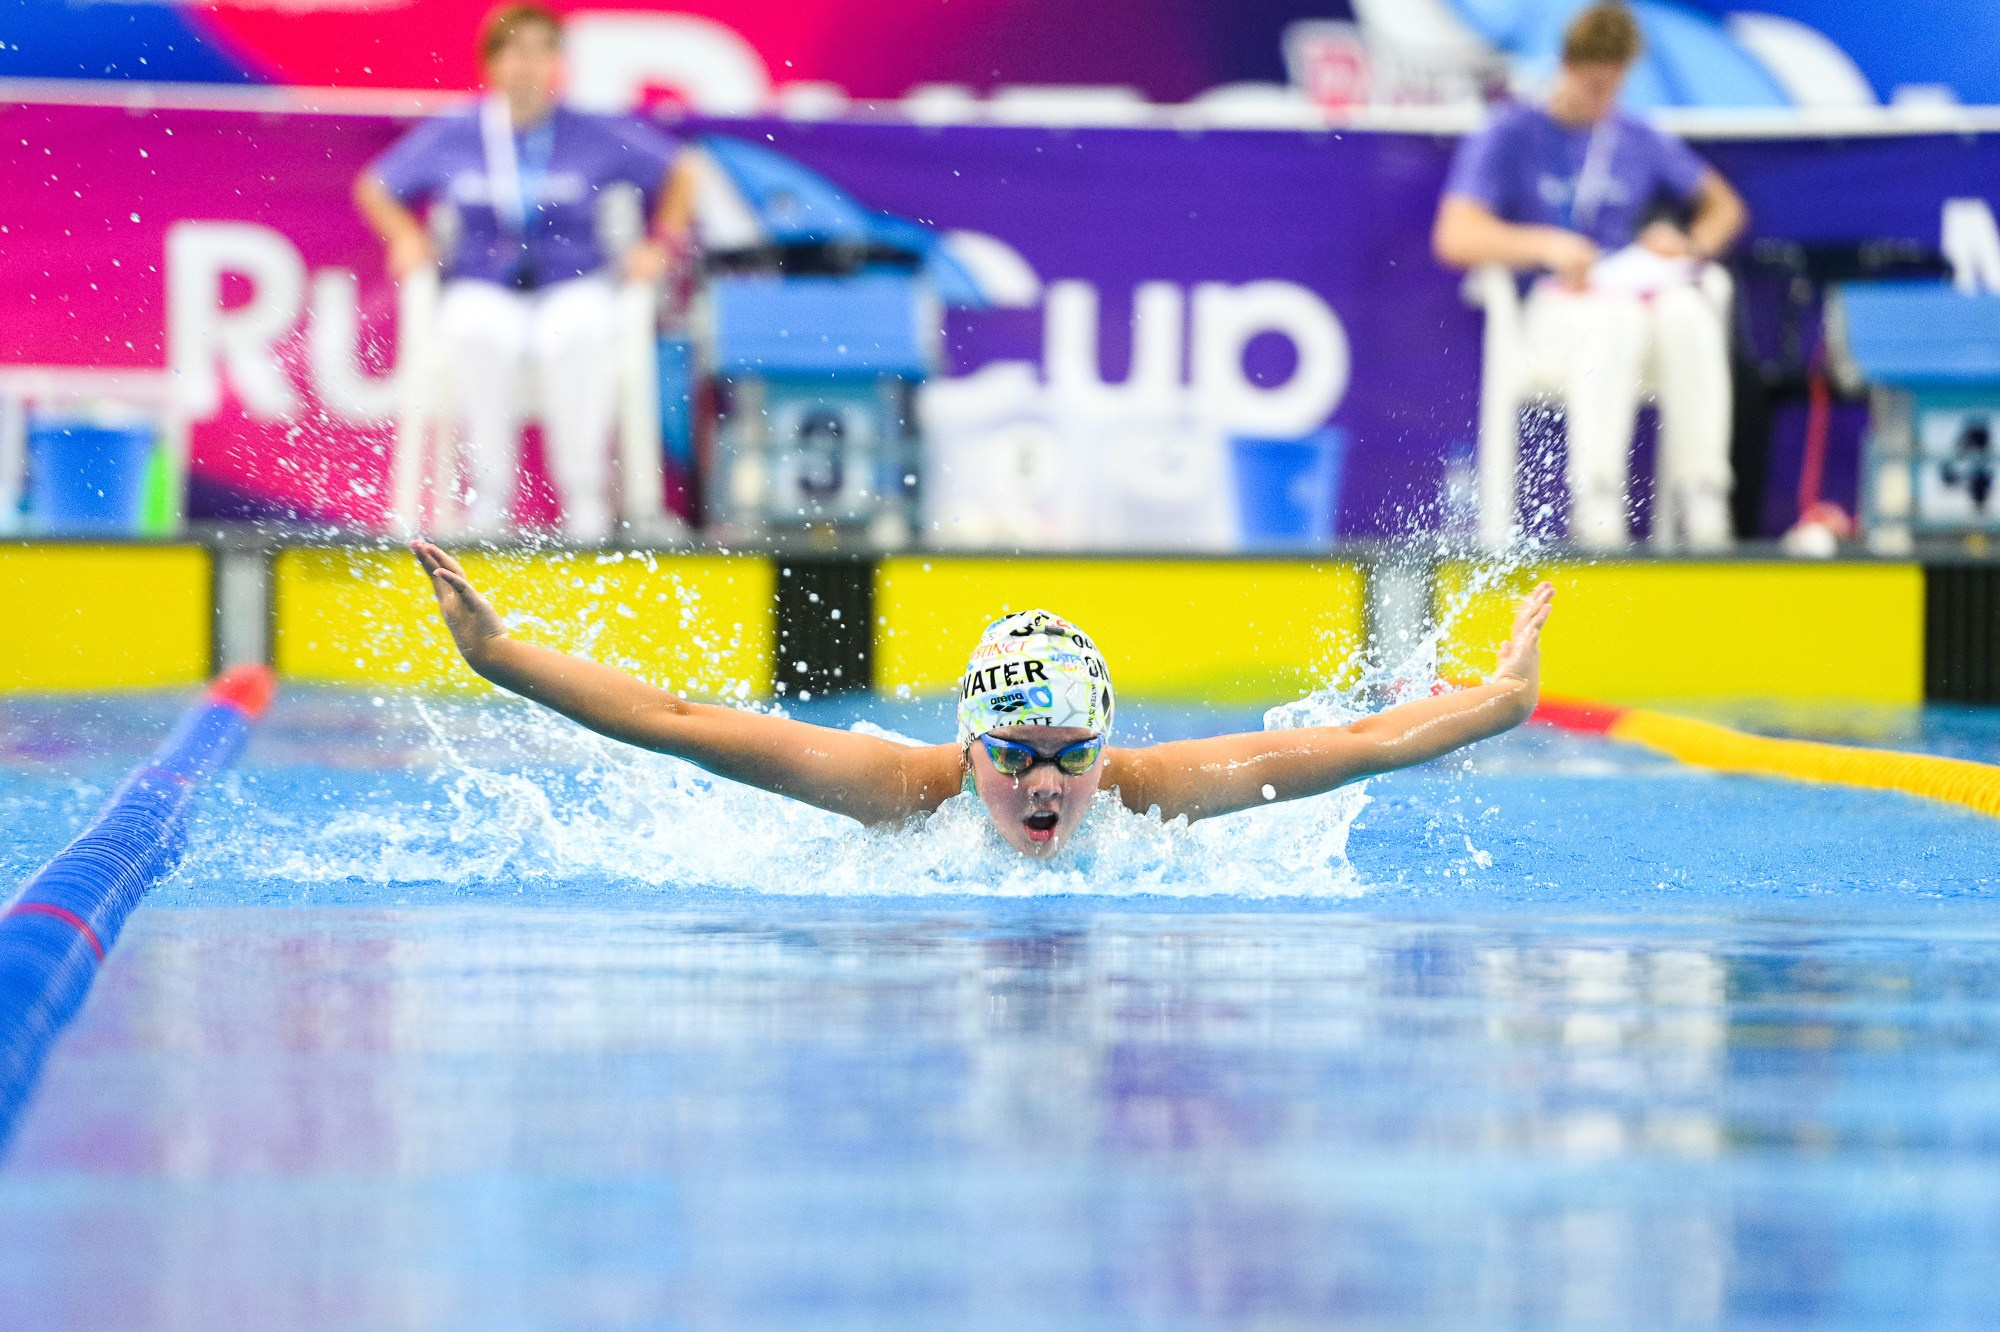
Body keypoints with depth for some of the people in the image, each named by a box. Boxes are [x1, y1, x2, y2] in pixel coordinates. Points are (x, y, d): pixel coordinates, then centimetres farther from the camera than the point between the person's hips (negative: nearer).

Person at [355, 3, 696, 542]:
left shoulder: (596, 135, 2)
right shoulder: (452, 136, 4)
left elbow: (677, 175, 14)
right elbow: (375, 188, 18)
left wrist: (661, 245, 4)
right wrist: (406, 237, 2)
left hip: (573, 285, 0)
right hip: (482, 289, 0)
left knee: (576, 335, -38)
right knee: (482, 336, -37)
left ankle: (584, 494, -28)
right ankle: (489, 494, -29)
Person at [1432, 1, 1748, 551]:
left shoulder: (1640, 141, 21)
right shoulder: (1510, 137, 8)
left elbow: (1723, 206, 29)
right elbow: (1455, 237, -4)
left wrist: (1691, 244, 5)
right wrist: (1546, 246, -19)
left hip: (1640, 290, 3)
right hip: (1555, 303, -3)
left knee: (1691, 315, -34)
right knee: (1617, 318, -40)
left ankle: (1699, 499, -38)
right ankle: (1596, 497, -46)